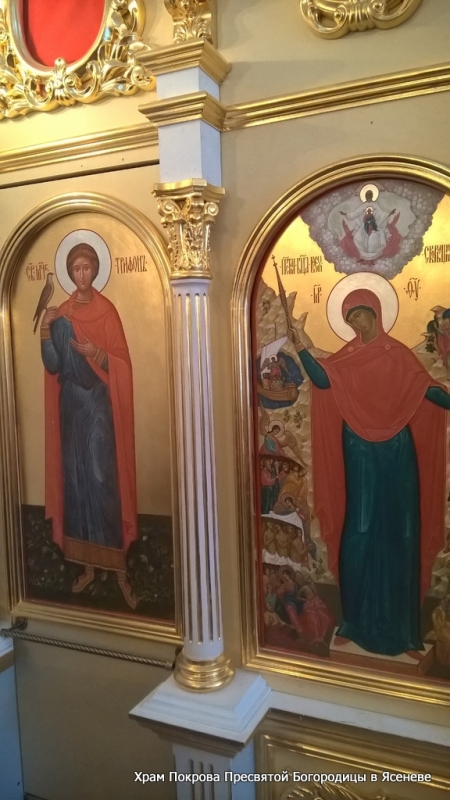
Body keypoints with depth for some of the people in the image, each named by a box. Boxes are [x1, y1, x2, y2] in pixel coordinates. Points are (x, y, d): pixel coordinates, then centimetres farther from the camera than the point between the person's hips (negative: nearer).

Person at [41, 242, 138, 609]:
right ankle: (88, 564, 20)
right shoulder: (60, 314, 11)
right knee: (75, 478, 7)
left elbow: (122, 364, -6)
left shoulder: (107, 310, -3)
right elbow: (53, 367, 5)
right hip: (70, 405, 5)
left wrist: (97, 354, -24)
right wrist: (46, 332, -8)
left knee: (104, 479, -8)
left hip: (99, 406, -5)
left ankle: (120, 567, 1)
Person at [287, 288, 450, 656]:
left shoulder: (398, 353, 3)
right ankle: (358, 621, 16)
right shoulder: (348, 356, 4)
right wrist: (301, 349, -24)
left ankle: (397, 624, 19)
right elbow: (323, 380, -13)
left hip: (396, 453, -1)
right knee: (360, 535, 2)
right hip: (361, 454, 1)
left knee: (397, 535, 5)